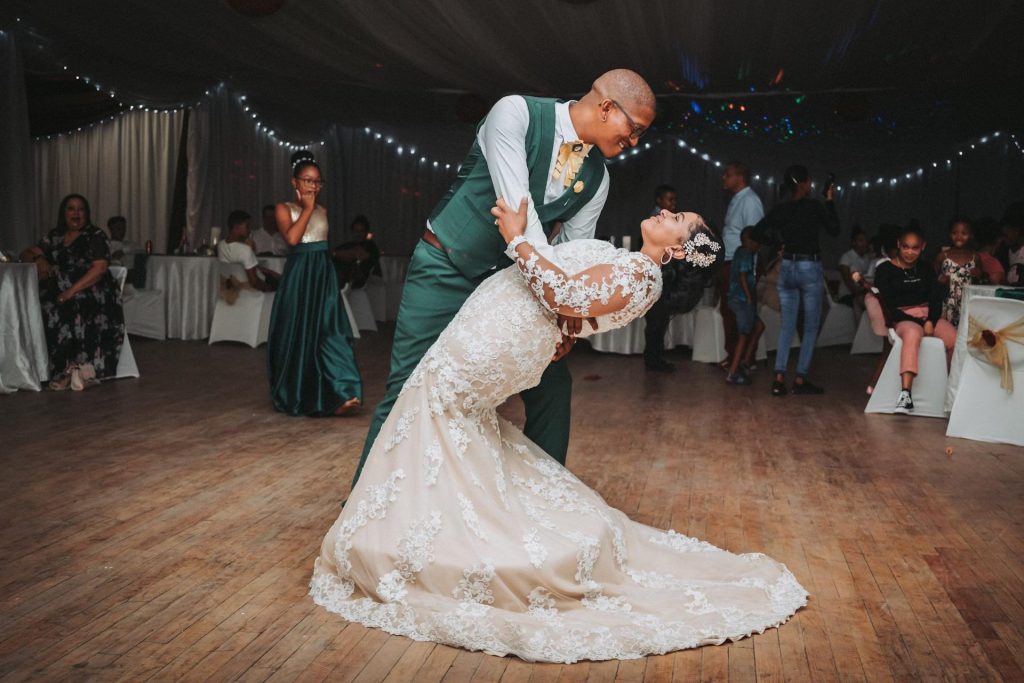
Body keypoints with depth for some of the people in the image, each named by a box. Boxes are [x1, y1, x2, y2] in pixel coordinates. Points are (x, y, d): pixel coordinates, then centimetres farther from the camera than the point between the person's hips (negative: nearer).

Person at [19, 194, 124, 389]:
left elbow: (100, 268, -9)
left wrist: (72, 291, -19)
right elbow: (26, 254, 23)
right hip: (59, 292, 4)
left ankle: (79, 365, -26)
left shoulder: (95, 236, 4)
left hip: (93, 293, -4)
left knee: (73, 309, -33)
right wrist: (38, 259, -3)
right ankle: (66, 366, -25)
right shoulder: (54, 236, 20)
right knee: (44, 308, -25)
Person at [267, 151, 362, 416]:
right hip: (298, 275, -3)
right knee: (297, 333, 2)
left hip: (324, 275, 3)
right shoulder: (284, 208, 0)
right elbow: (292, 238, -16)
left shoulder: (323, 210, 13)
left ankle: (338, 395, -13)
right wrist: (307, 208, -10)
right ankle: (294, 396, 17)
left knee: (329, 330, -7)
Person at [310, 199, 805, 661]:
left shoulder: (641, 274, -13)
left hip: (478, 353, -10)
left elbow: (568, 297, -22)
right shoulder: (625, 263, 18)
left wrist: (518, 238, -16)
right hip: (482, 348, 10)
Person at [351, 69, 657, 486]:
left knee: (553, 384, 4)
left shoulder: (596, 179, 0)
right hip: (445, 268, -6)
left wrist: (569, 313, -14)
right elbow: (515, 202, -28)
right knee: (410, 388, -6)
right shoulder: (516, 113, -17)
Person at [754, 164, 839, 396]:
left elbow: (759, 231, 2)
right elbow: (834, 229, 0)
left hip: (787, 268, 5)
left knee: (786, 327, 8)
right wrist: (830, 201, 6)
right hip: (810, 269, -5)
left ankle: (779, 379, 0)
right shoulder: (814, 206, -10)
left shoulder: (781, 209, 3)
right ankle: (801, 379, 5)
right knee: (810, 327, 6)